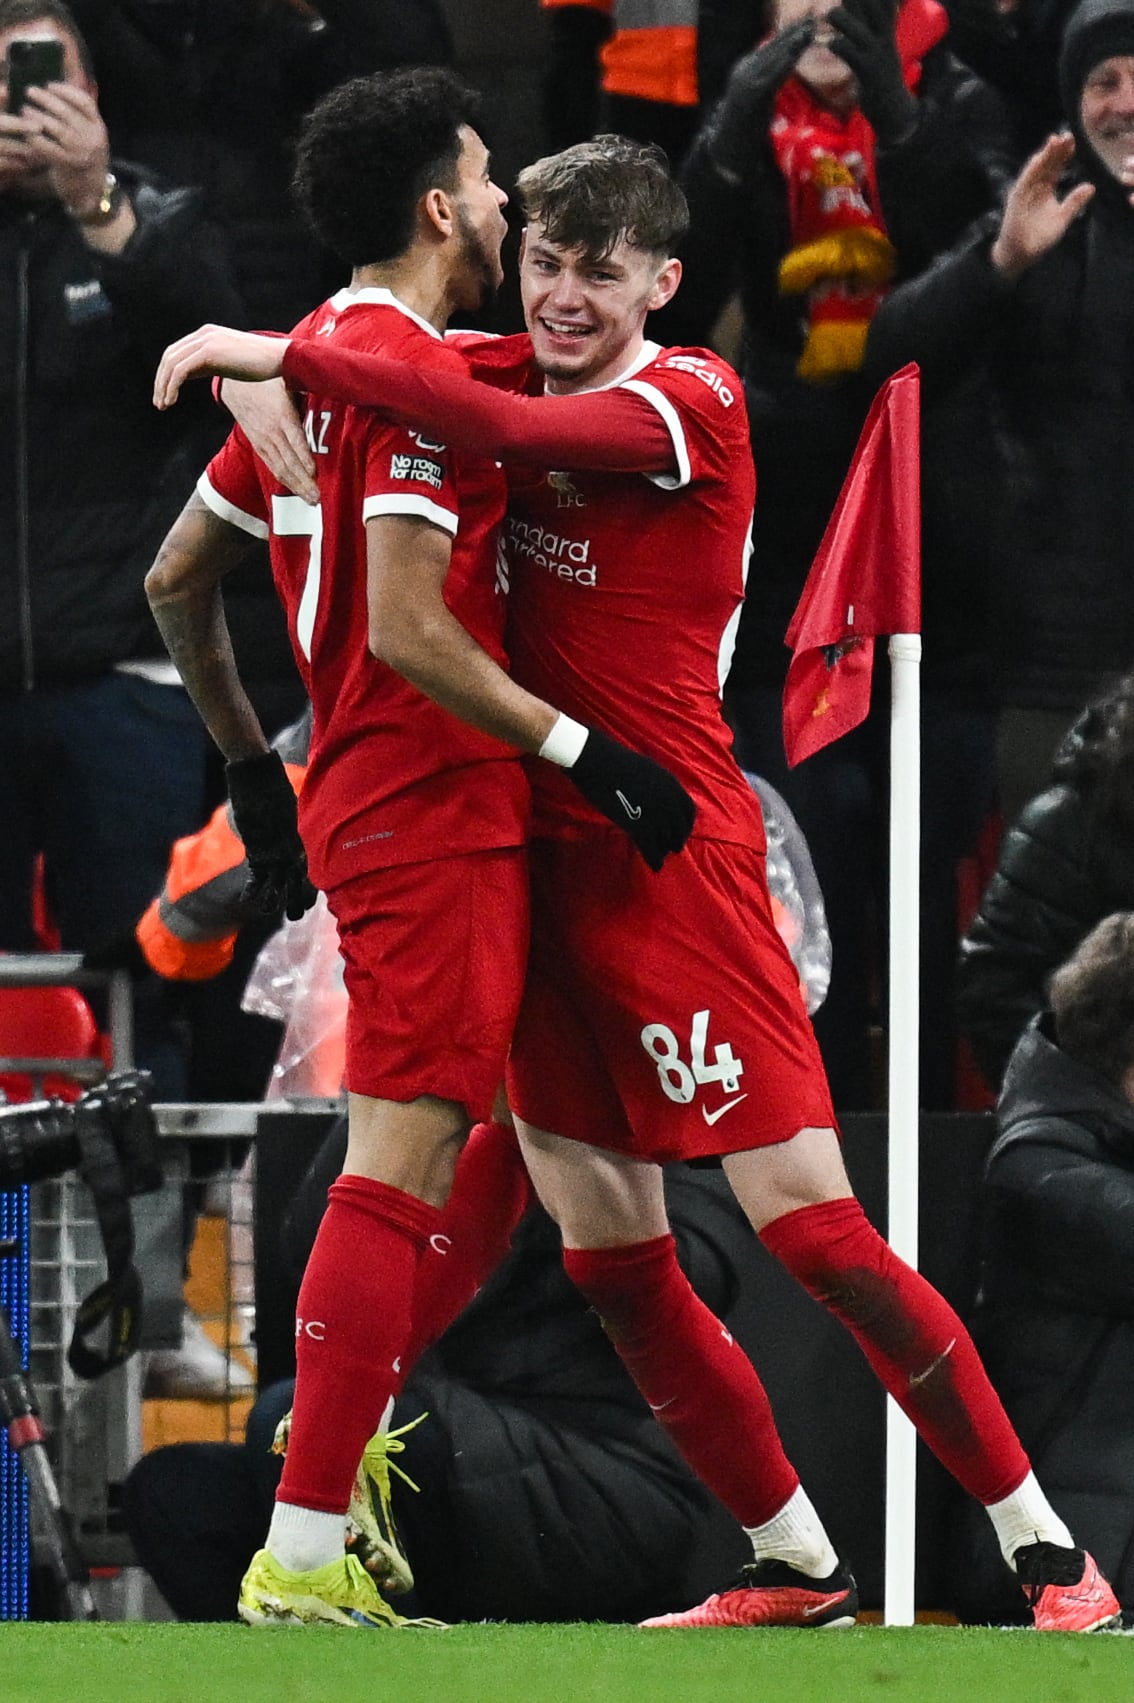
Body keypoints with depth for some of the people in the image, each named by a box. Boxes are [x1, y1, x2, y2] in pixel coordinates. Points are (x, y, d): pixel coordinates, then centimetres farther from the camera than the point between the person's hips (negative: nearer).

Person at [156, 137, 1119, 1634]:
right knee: (611, 1263, 8)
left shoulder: (690, 405, -10)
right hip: (538, 860, 8)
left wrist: (281, 358, -22)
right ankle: (796, 1568, 19)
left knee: (807, 1221, -12)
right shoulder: (509, 376, 11)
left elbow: (506, 428, -25)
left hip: (671, 854, -8)